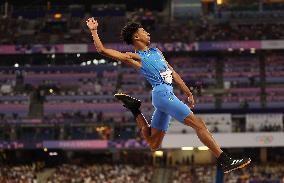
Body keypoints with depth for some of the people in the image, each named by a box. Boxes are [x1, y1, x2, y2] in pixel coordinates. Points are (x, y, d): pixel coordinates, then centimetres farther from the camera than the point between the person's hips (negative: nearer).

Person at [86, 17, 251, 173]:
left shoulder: (156, 51, 23)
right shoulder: (134, 57, 1)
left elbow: (172, 72, 26)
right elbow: (102, 50, -3)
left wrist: (188, 93, 23)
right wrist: (94, 30, -7)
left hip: (167, 94, 9)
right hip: (162, 93, -9)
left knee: (153, 144, 13)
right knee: (198, 123, -15)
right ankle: (226, 161, -18)